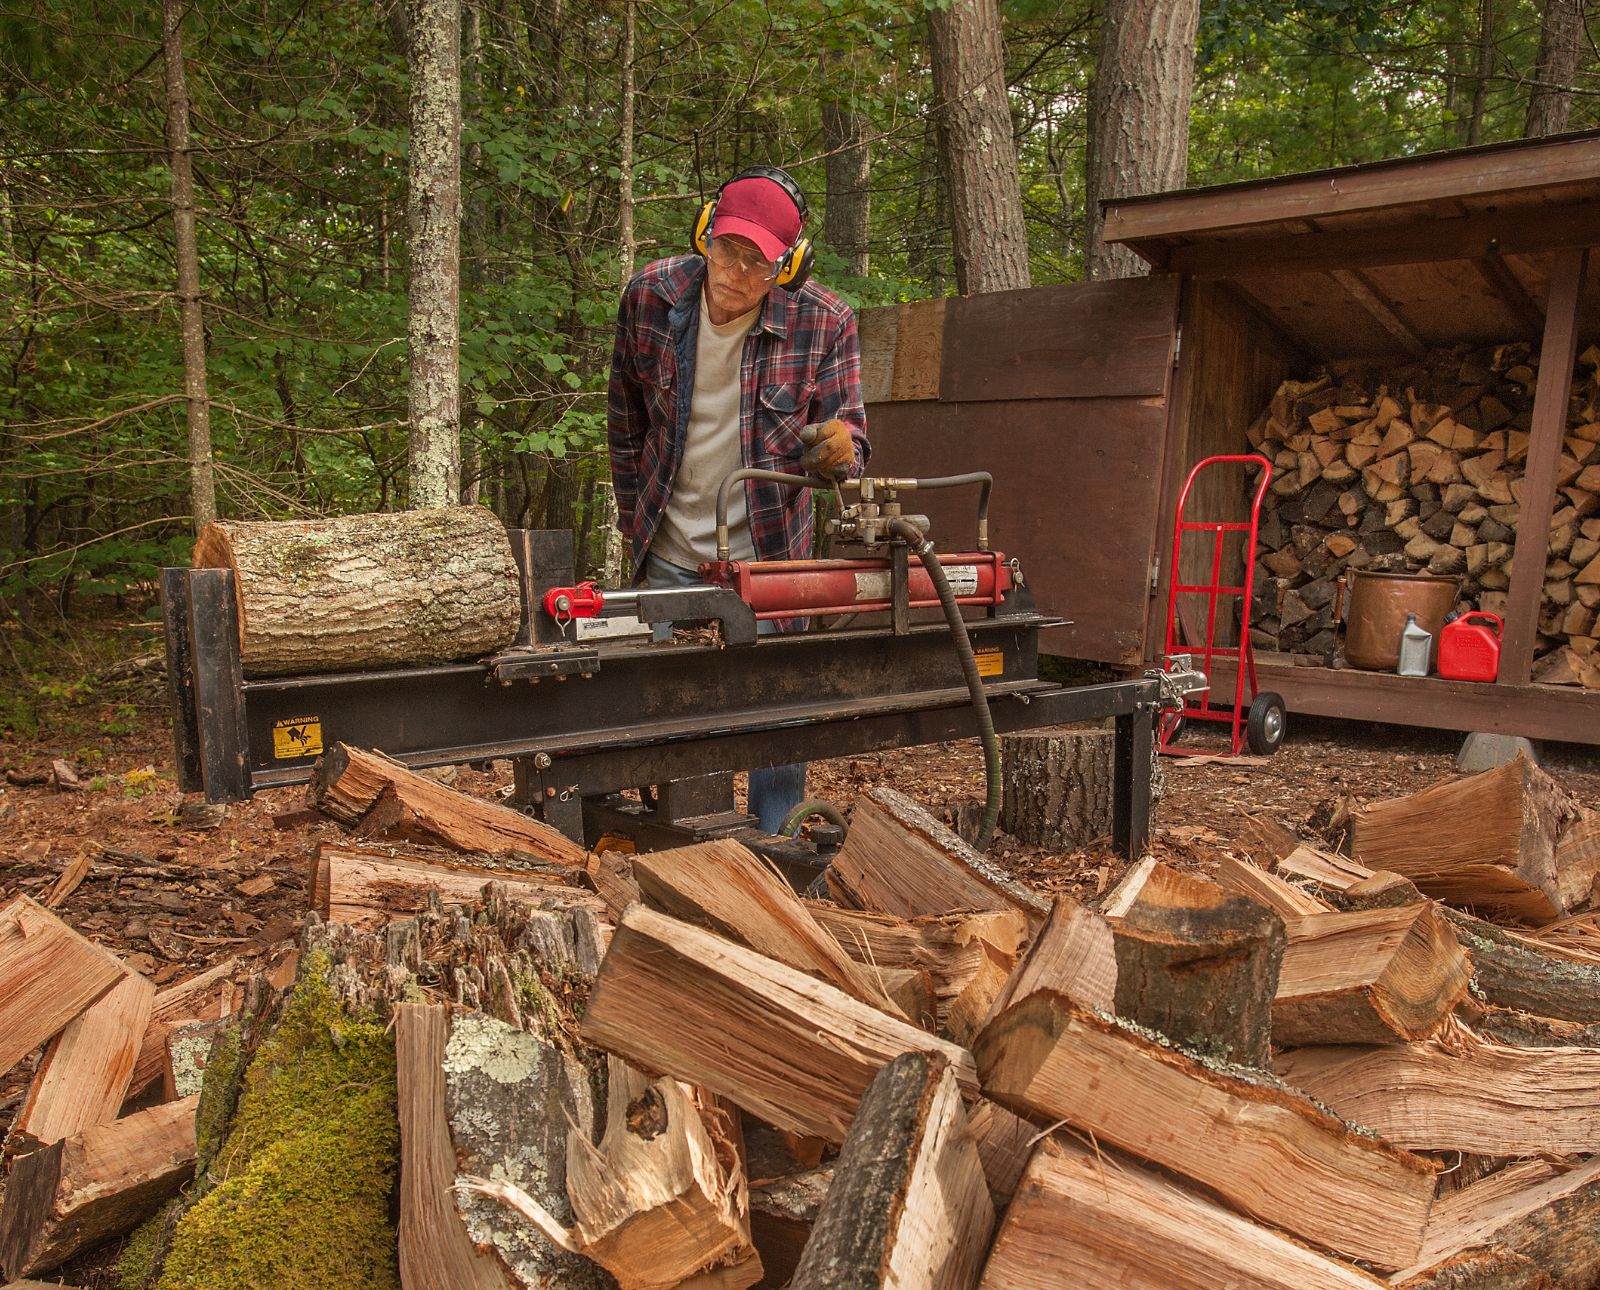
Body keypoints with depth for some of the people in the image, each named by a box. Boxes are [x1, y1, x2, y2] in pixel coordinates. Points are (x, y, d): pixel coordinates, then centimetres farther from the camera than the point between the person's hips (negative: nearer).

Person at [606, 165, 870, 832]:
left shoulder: (824, 322, -16)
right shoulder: (651, 296, -10)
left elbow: (847, 434, -9)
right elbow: (625, 418, 5)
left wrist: (838, 449, -35)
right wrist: (634, 520, 10)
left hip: (767, 552, -1)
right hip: (667, 554, 2)